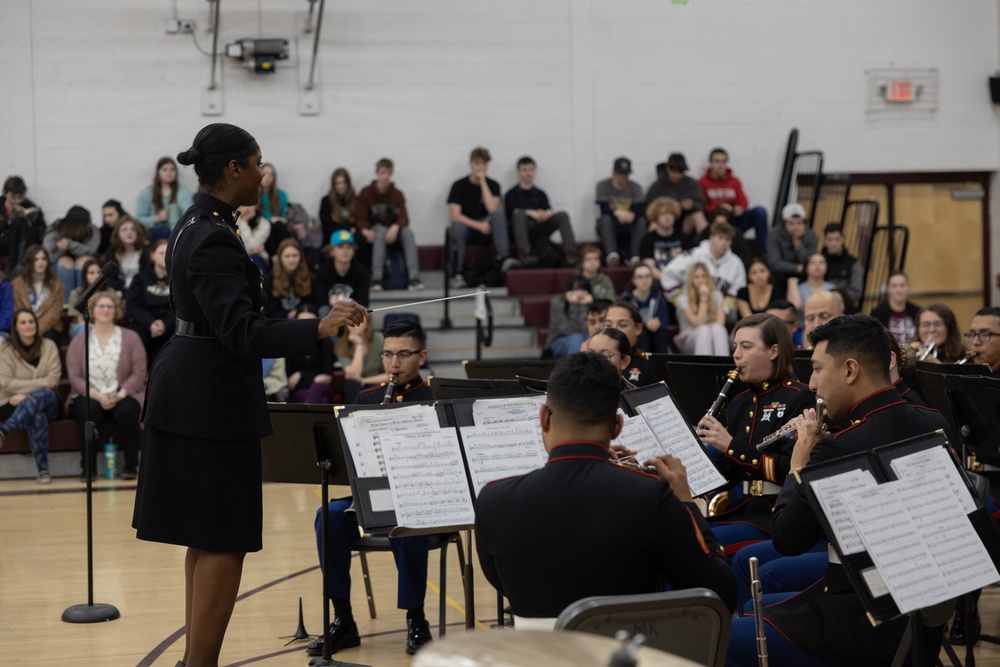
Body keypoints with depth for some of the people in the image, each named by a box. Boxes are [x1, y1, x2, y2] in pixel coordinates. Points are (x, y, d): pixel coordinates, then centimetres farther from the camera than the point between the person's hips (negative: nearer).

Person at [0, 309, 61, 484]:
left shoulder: (48, 346, 7)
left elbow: (54, 379, -3)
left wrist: (26, 394, -16)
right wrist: (40, 383, -17)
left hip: (47, 403, 1)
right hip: (14, 405, -1)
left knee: (44, 394, -38)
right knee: (37, 417, -37)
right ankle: (42, 470, -40)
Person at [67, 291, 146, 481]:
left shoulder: (131, 338, 8)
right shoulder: (78, 342, 11)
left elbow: (139, 374, -1)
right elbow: (74, 377, 0)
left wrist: (119, 395, -16)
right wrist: (98, 396, -16)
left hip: (122, 396, 0)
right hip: (89, 396, 0)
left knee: (126, 411, -35)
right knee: (88, 411, -35)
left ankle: (130, 465, -20)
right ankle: (87, 467, -23)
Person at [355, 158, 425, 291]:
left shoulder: (397, 194, 1)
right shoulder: (366, 192, -3)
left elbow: (404, 218, -9)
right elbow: (360, 218, -7)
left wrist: (395, 227, -33)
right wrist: (365, 230, -30)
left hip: (393, 231, 2)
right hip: (375, 230, -2)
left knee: (408, 232, -30)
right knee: (380, 231, -37)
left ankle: (414, 277, -39)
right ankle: (376, 278, -44)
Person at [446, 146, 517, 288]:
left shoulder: (493, 185, 1)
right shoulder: (459, 186, -4)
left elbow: (492, 209, -18)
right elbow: (455, 215, -13)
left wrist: (482, 182, -17)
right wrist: (478, 225, -22)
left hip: (485, 227, 2)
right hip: (466, 226, -2)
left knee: (499, 214, -29)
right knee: (458, 227, -37)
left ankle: (504, 259, -42)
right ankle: (458, 274, -28)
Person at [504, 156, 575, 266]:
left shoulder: (540, 194, 27)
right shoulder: (511, 194, 15)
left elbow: (549, 210, 10)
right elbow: (515, 211, -4)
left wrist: (546, 213, -16)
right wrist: (532, 213, -22)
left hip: (540, 230, 4)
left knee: (563, 215, -19)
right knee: (521, 214, -35)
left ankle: (568, 252, -33)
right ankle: (525, 253, -47)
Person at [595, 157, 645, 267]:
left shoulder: (636, 187, 4)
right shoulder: (603, 186, -1)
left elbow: (641, 209, -11)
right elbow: (603, 209, -16)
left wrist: (632, 215, -37)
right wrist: (617, 212, -38)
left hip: (628, 227, 2)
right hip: (609, 225, -1)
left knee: (642, 220, -28)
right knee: (605, 218, -34)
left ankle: (635, 257, -42)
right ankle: (612, 254, -53)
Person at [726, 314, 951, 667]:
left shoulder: (841, 448, -24)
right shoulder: (936, 425, 0)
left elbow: (786, 539, -13)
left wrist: (799, 464, -1)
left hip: (866, 631, -9)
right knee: (755, 609, 27)